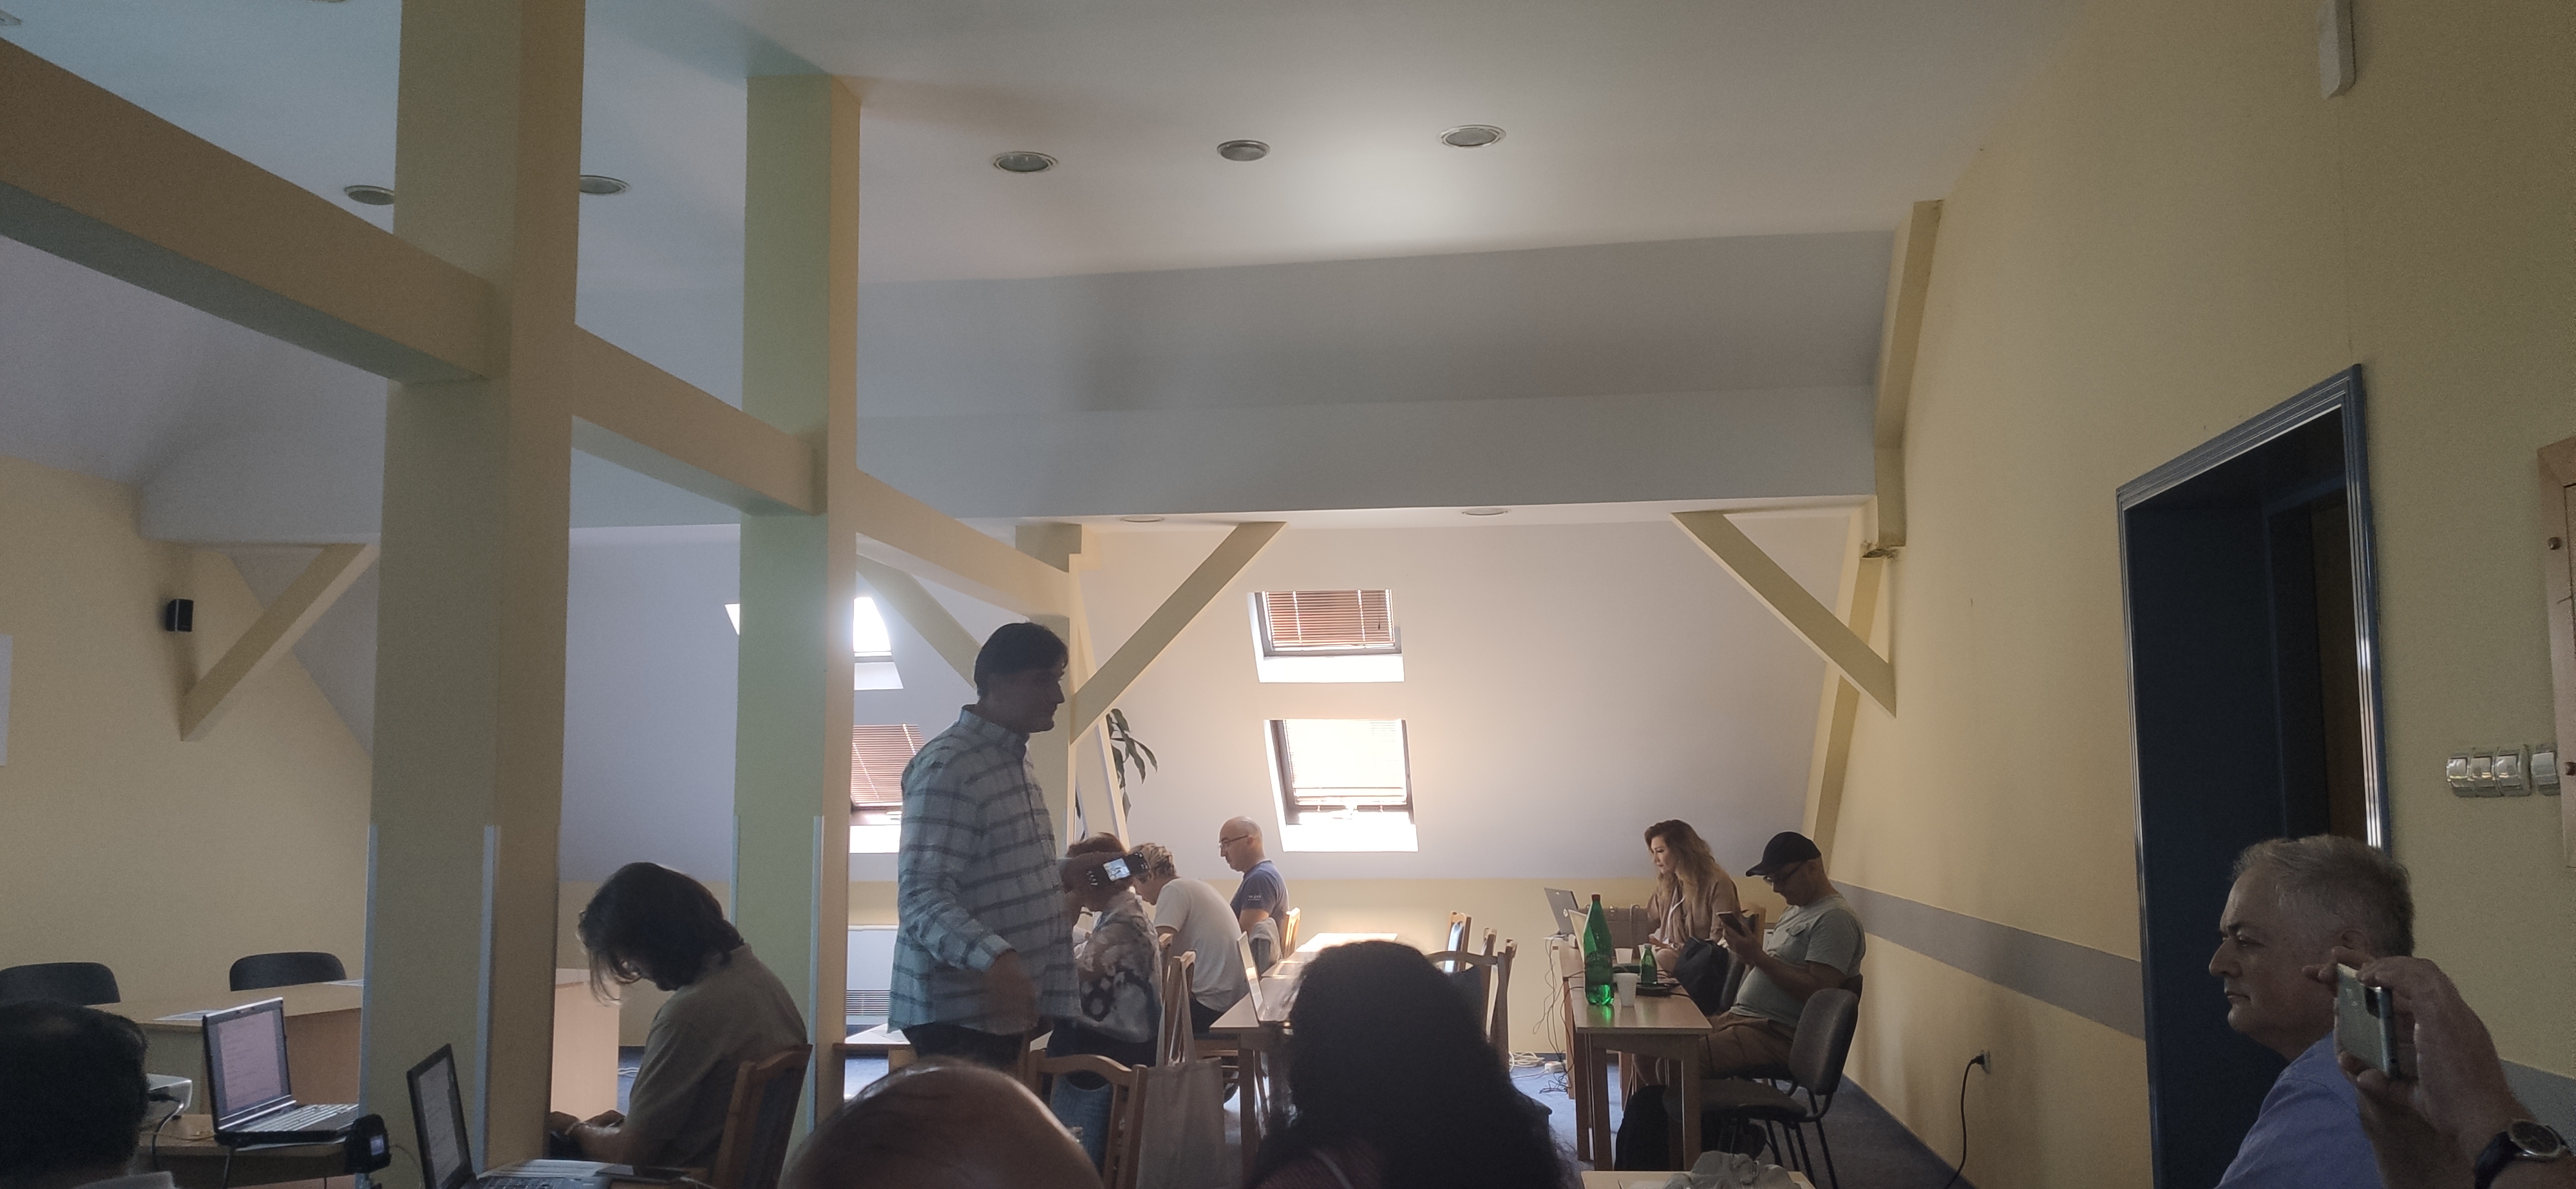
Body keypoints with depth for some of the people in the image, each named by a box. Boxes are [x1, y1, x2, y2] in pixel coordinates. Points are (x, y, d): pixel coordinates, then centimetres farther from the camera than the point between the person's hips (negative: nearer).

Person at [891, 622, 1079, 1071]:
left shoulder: (1014, 762, 16)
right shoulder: (947, 767, -16)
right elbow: (922, 898, -25)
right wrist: (993, 958, -38)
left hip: (1009, 1007, 9)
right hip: (957, 1014, -9)